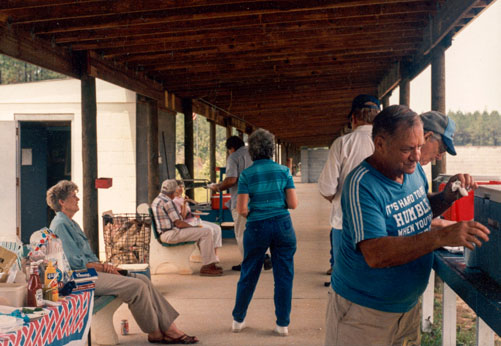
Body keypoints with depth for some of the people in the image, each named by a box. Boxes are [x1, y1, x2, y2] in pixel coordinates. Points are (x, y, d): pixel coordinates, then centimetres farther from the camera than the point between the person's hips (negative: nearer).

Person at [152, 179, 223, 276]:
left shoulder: (156, 200, 18)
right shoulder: (167, 202, -16)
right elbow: (178, 223, -18)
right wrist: (193, 227, -3)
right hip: (170, 234, -11)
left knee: (205, 231, 14)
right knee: (206, 232, -14)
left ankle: (212, 263, 8)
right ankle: (206, 266, -12)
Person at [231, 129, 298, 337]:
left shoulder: (247, 175, -3)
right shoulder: (283, 171, 0)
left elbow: (241, 209, -8)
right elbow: (293, 204, -3)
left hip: (257, 227, 0)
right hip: (283, 226, 0)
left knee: (248, 275, 13)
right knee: (284, 276, 8)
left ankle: (238, 320, 24)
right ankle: (282, 324, 12)